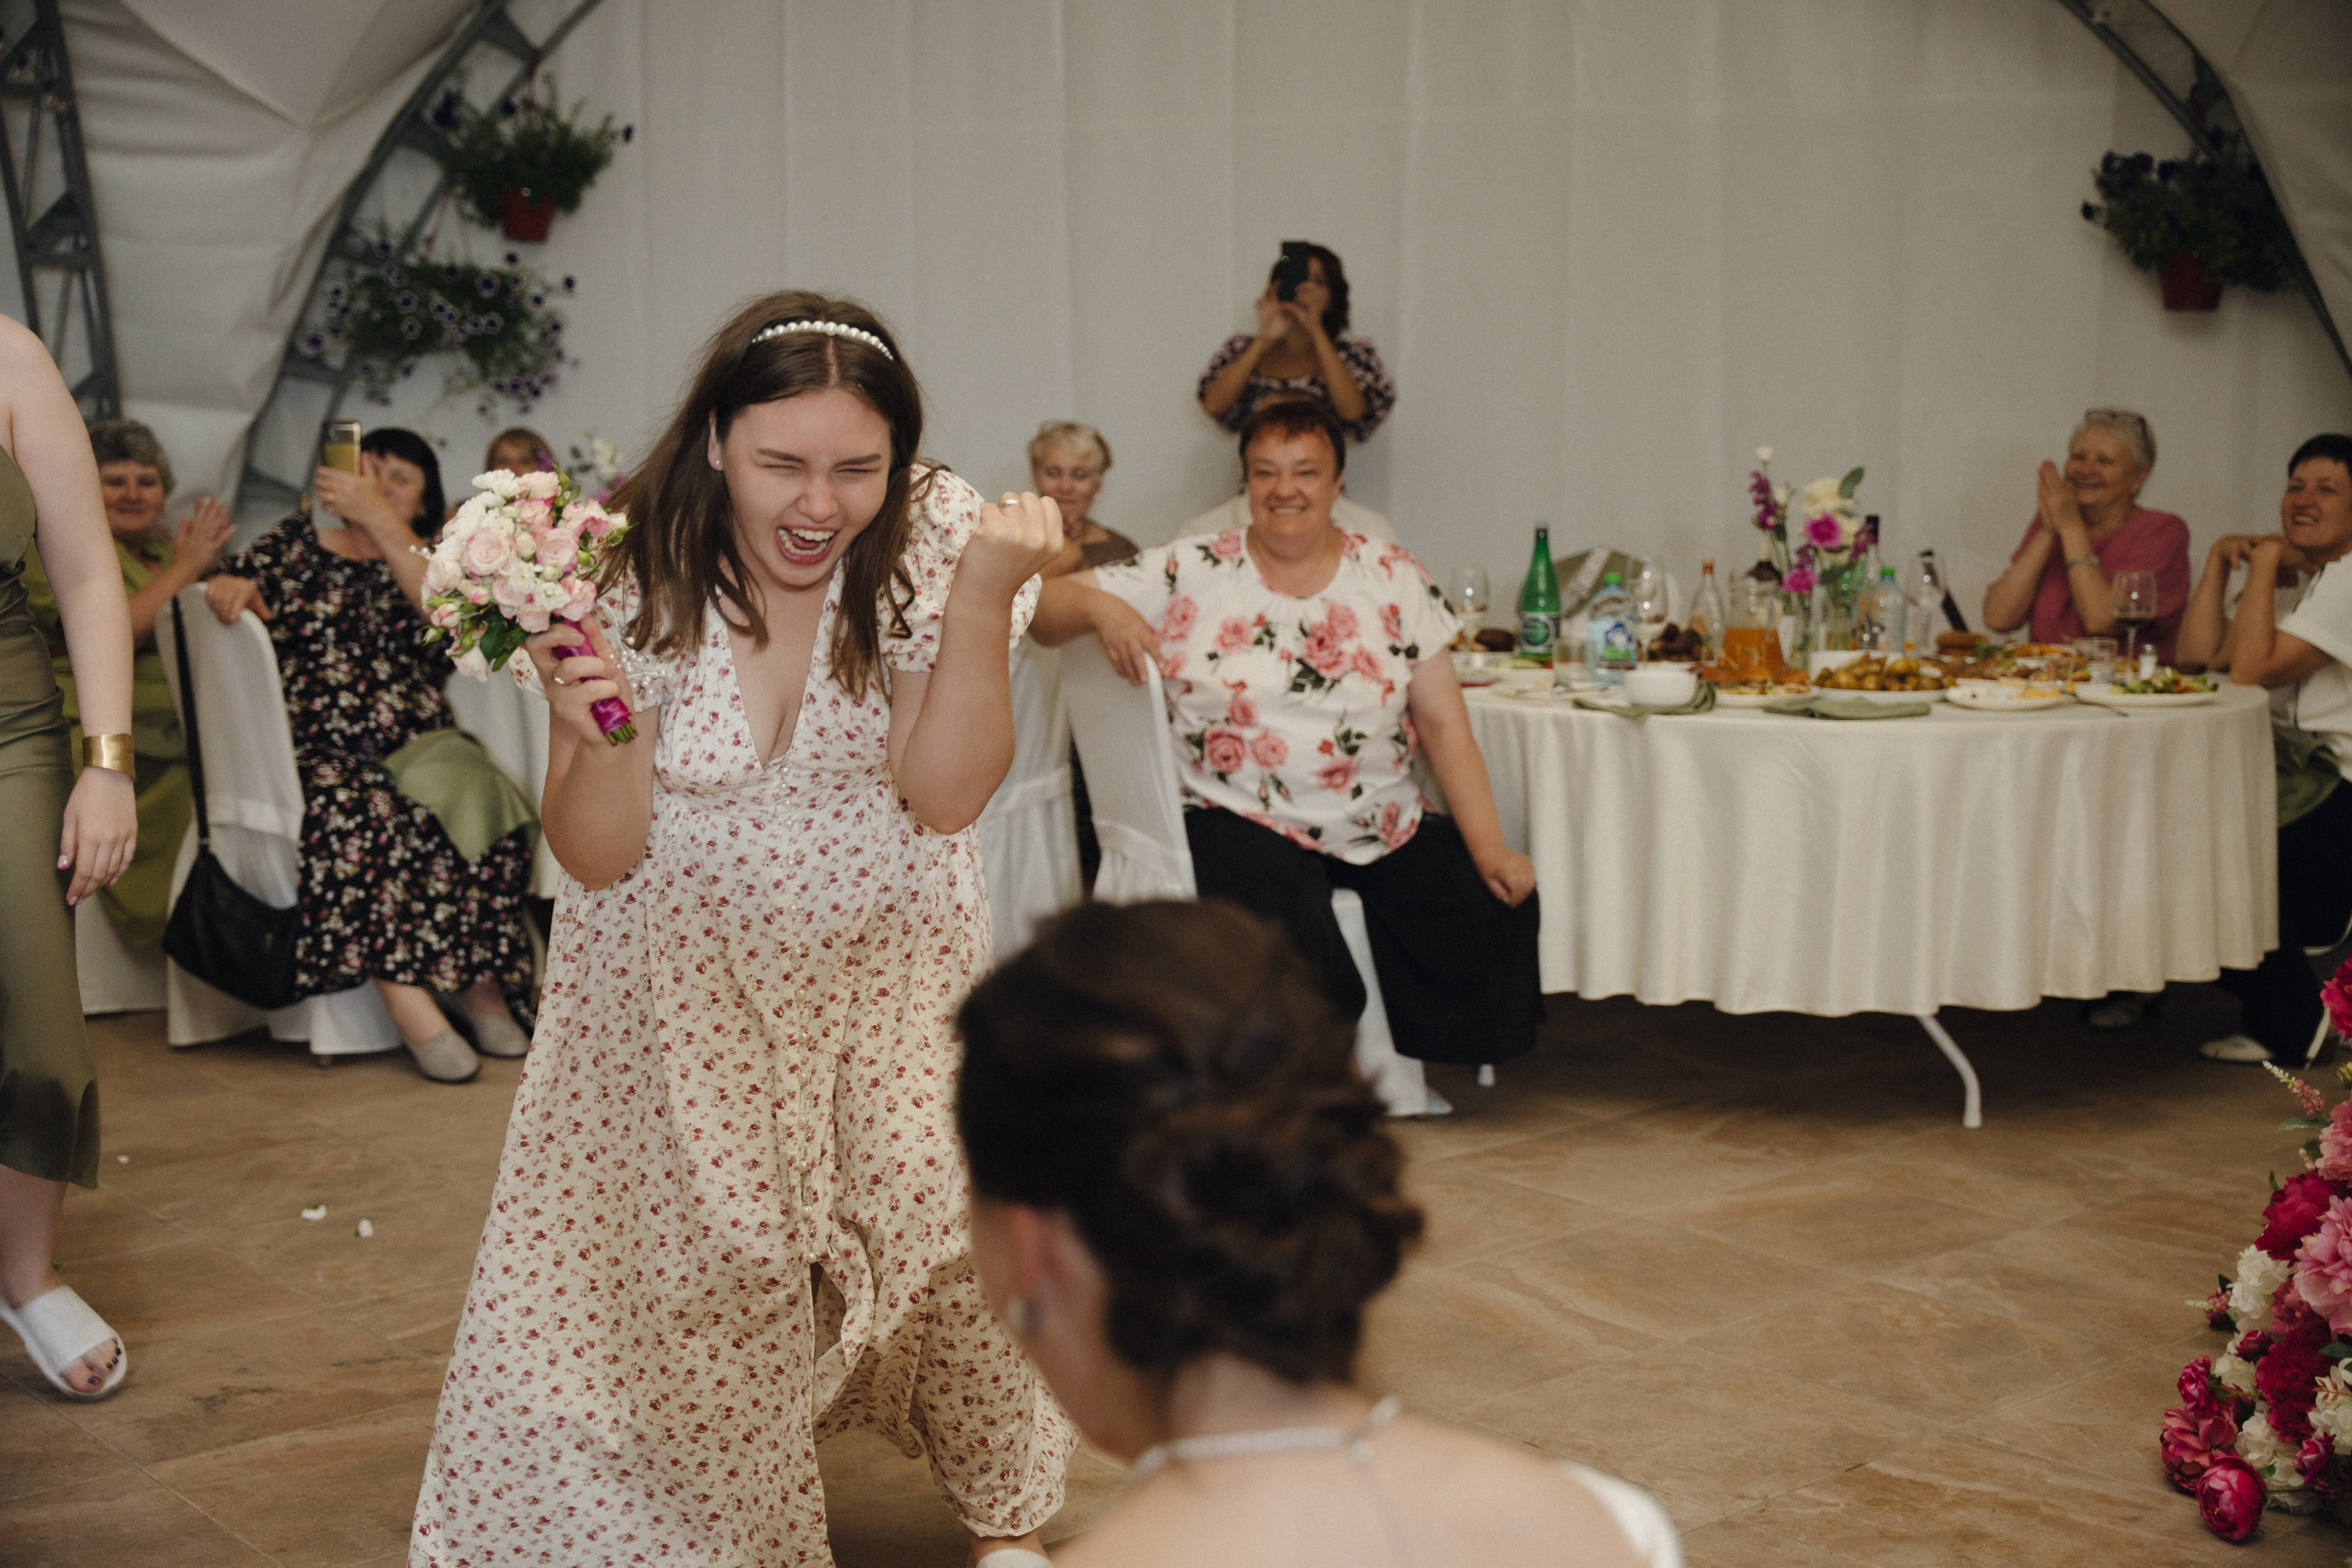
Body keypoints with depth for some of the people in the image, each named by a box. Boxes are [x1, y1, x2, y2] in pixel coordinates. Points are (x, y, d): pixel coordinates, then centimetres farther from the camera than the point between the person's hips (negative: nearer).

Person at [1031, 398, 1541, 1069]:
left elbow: (1442, 723, 5)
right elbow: (1043, 608, -1)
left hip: (1384, 830, 3)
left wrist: (1488, 847, -4)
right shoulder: (1190, 576, 2)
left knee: (1500, 903, -17)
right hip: (1240, 823, -3)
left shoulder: (1393, 579, 8)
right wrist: (1098, 606, -24)